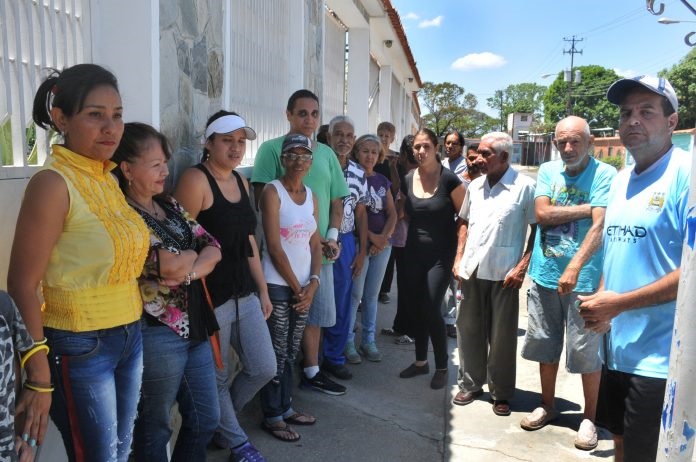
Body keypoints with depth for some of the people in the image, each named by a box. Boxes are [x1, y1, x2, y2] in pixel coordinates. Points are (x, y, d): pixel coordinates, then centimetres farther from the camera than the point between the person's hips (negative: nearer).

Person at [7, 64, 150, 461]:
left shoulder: (108, 178, 6)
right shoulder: (54, 183, -17)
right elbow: (22, 287, -18)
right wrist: (40, 378, -18)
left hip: (129, 336, 7)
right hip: (80, 347, -7)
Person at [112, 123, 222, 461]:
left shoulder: (169, 205, 9)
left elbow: (212, 247, 4)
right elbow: (171, 265, -25)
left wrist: (190, 270, -15)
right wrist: (194, 253, -4)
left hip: (195, 325, 8)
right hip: (157, 333, -8)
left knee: (206, 419, 18)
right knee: (154, 428, 12)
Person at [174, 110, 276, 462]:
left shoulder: (240, 181, 11)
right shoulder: (195, 180, -13)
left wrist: (263, 290, 16)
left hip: (245, 294, 8)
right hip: (211, 298, -8)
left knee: (264, 369, 13)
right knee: (219, 378, 9)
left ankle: (218, 423, 37)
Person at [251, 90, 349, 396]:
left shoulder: (326, 153, 12)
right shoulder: (272, 149, -5)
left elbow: (336, 201, 14)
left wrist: (331, 236, -2)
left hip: (320, 249, 6)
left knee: (315, 312, 14)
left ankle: (311, 371, 30)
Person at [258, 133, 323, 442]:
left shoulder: (311, 196, 10)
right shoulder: (272, 191, -8)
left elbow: (315, 244, 9)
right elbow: (274, 246, -13)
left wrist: (313, 282, -4)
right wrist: (296, 287, -10)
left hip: (304, 285, 6)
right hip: (277, 284, -6)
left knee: (291, 351, 14)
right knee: (276, 353, 1)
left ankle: (285, 406, 27)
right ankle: (272, 416, 15)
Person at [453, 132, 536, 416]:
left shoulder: (525, 186, -8)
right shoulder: (475, 186, 10)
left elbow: (538, 229, -6)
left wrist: (522, 266, -12)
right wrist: (459, 258, 9)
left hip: (504, 274, -5)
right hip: (471, 271, 5)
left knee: (501, 336, 7)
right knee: (469, 330, 13)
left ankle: (501, 393, 23)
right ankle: (470, 384, 29)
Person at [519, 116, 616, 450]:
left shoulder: (604, 174, -7)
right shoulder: (548, 171, 7)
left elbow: (599, 226, -19)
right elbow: (542, 214, -6)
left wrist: (574, 267, -30)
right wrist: (586, 208, -11)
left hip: (583, 280, -4)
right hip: (544, 275, 4)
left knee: (586, 353, 6)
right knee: (544, 346, 15)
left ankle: (589, 417, 25)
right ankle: (547, 405, 34)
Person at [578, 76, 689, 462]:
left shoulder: (686, 174, -15)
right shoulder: (621, 180, 10)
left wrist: (618, 303, -18)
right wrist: (601, 302, 1)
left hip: (661, 356, -7)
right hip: (618, 346, 7)